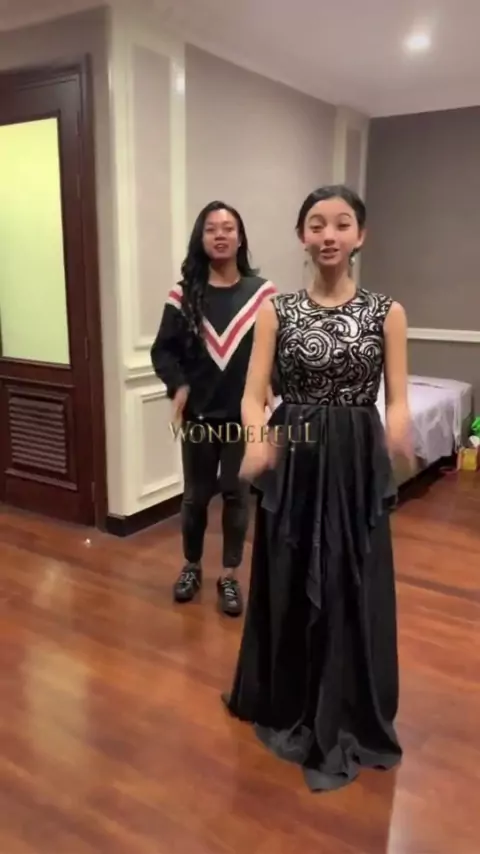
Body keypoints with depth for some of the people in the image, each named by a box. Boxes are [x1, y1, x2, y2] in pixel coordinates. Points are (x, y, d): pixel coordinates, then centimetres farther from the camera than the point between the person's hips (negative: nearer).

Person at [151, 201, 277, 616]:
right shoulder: (184, 294, -1)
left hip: (244, 413, 0)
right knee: (196, 494, 13)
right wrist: (178, 386, -13)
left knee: (236, 493, 8)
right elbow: (163, 350, 1)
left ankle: (230, 576, 25)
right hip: (198, 413, 1)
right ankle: (192, 565, 36)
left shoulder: (262, 292, -3)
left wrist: (270, 386, -15)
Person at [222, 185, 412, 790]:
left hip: (357, 465, 0)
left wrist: (398, 430, -28)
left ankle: (346, 722, 31)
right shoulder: (276, 311, 1)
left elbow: (396, 400, -4)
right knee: (288, 590, 13)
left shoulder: (386, 312, 0)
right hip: (292, 463, 1)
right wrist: (259, 439, -27)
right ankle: (287, 708, 38)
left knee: (354, 594, 8)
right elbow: (253, 396, -5)